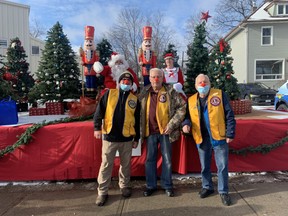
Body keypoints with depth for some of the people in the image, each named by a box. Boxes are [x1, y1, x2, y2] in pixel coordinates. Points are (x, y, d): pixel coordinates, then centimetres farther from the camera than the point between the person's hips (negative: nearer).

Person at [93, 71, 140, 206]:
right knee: (106, 165, 5)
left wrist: (136, 138, 8)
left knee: (125, 164, 15)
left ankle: (124, 186, 34)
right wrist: (97, 127, -11)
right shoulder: (109, 94, 3)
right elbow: (99, 111, -1)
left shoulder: (134, 99, 6)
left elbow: (137, 121, 8)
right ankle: (102, 192, 18)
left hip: (126, 139, 2)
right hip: (109, 137, -1)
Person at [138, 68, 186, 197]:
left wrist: (172, 124, -12)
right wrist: (142, 129, 3)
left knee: (167, 159, 8)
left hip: (165, 131, -2)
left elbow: (182, 107, -6)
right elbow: (139, 110, 12)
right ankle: (151, 185, 27)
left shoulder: (170, 91, -5)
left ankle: (167, 185, 26)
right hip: (150, 132, 3)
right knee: (150, 159, 11)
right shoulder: (144, 92, 4)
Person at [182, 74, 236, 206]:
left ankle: (223, 191, 22)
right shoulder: (191, 100, 6)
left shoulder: (219, 95, -4)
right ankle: (207, 187, 36)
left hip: (219, 137, -3)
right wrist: (186, 123, -8)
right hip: (202, 139, 3)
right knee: (204, 166, 16)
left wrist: (230, 133, -10)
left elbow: (229, 115, -5)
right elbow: (188, 116, 15)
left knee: (222, 166, 6)